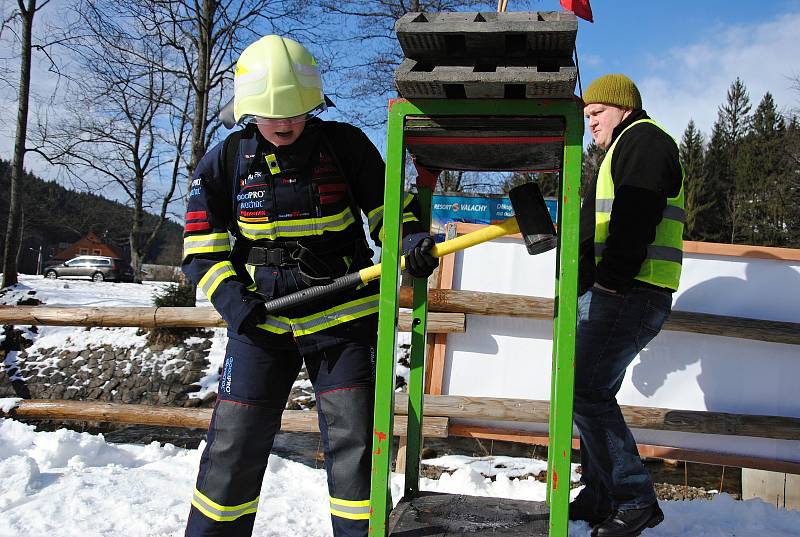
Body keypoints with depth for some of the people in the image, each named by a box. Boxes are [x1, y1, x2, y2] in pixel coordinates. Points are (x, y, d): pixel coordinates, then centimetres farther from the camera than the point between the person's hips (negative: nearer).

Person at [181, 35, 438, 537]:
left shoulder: (347, 145, -5)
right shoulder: (226, 161, 0)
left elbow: (388, 206, 6)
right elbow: (203, 246, 5)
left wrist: (411, 240, -16)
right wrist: (233, 300, -10)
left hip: (344, 316, -1)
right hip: (261, 321, 2)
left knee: (353, 441, 0)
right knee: (235, 441, 6)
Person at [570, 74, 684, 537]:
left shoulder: (643, 139, -4)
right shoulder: (625, 149, 29)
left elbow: (635, 220, -19)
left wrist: (610, 282, -23)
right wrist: (587, 287, 23)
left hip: (627, 293, -11)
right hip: (608, 293, 11)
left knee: (585, 391, -14)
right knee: (589, 391, 10)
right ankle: (601, 497, 17)